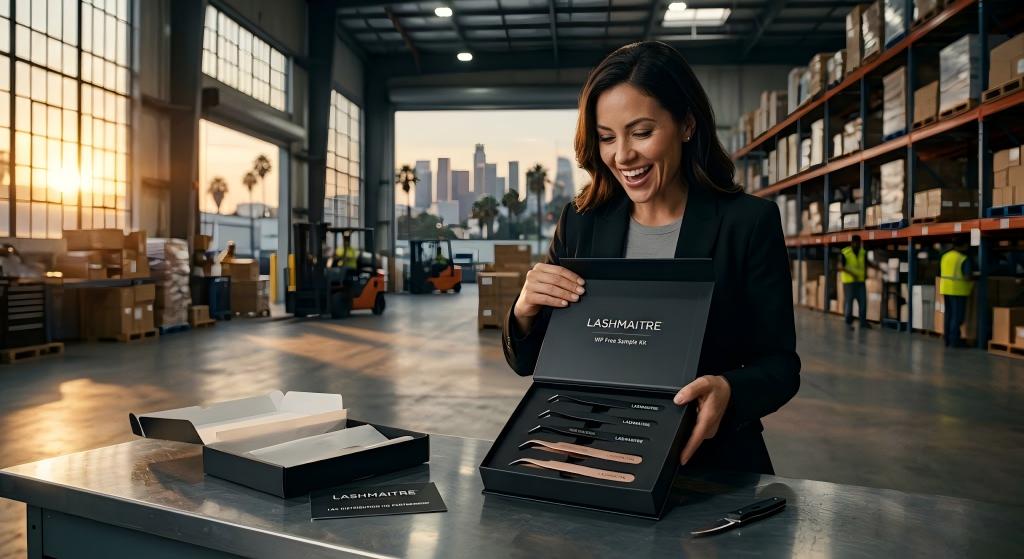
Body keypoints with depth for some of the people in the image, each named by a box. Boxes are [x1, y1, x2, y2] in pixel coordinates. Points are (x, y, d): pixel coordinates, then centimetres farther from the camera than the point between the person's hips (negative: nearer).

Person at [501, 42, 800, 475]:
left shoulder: (750, 223, -3)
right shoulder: (580, 223, 5)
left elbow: (780, 364, -1)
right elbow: (529, 363, 9)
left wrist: (729, 391, -23)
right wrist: (525, 312, -13)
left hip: (711, 464, -1)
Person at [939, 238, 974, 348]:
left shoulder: (945, 256, 7)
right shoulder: (964, 259, -12)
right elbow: (967, 277, -17)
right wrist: (971, 284, 2)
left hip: (946, 288, 6)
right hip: (958, 290, -6)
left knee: (948, 314, 14)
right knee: (957, 316, 1)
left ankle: (947, 340, 18)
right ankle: (954, 341, 1)